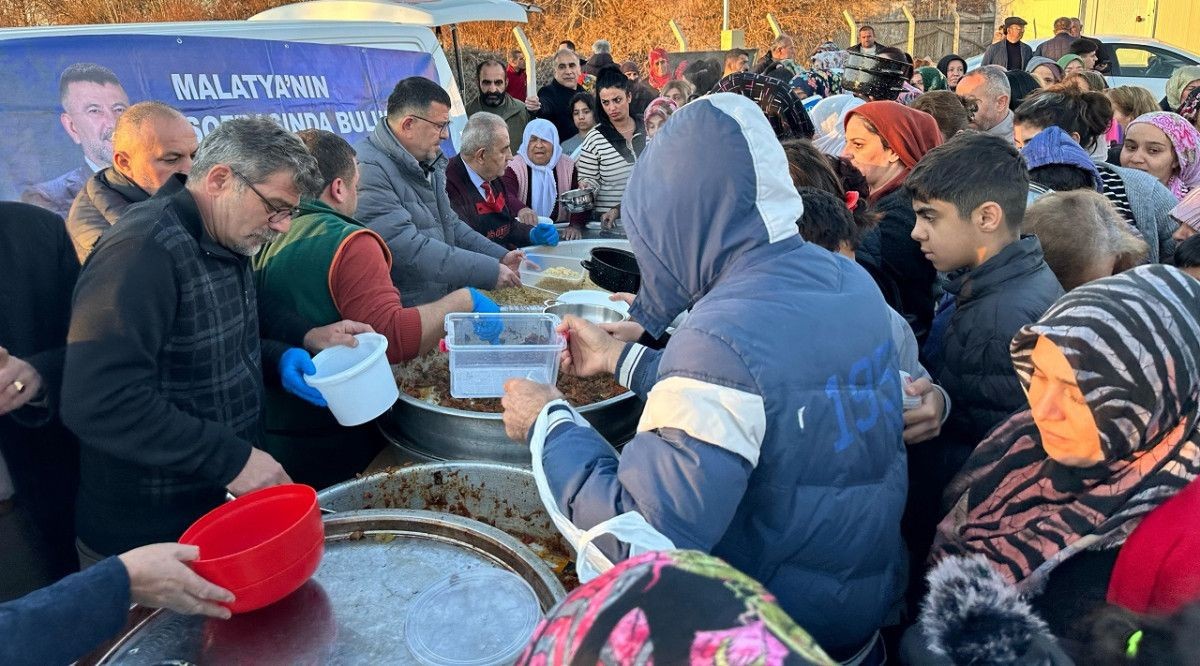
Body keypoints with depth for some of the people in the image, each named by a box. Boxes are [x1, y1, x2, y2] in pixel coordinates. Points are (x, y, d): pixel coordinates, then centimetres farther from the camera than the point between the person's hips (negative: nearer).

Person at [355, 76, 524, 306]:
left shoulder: (427, 162, 15)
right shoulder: (368, 170, -16)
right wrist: (490, 271, -20)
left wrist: (500, 257, 9)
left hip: (444, 303, 9)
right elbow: (406, 248, -23)